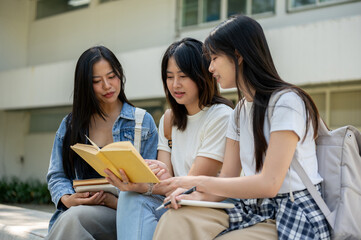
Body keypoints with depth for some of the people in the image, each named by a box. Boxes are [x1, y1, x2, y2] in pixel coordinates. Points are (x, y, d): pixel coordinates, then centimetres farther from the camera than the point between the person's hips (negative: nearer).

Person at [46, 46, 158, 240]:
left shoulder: (143, 122, 7)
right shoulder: (69, 125, 16)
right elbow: (57, 176, 14)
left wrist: (116, 201, -15)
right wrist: (68, 199, -9)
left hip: (121, 213, -2)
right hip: (76, 209, 3)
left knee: (74, 217, -33)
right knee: (71, 216, -34)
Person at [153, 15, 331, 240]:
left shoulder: (286, 102, -13)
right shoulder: (240, 112, 14)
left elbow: (268, 184, -20)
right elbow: (228, 178, 11)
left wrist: (200, 181, -14)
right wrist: (200, 196, -11)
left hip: (293, 220, -7)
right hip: (253, 211, 7)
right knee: (173, 221, -19)